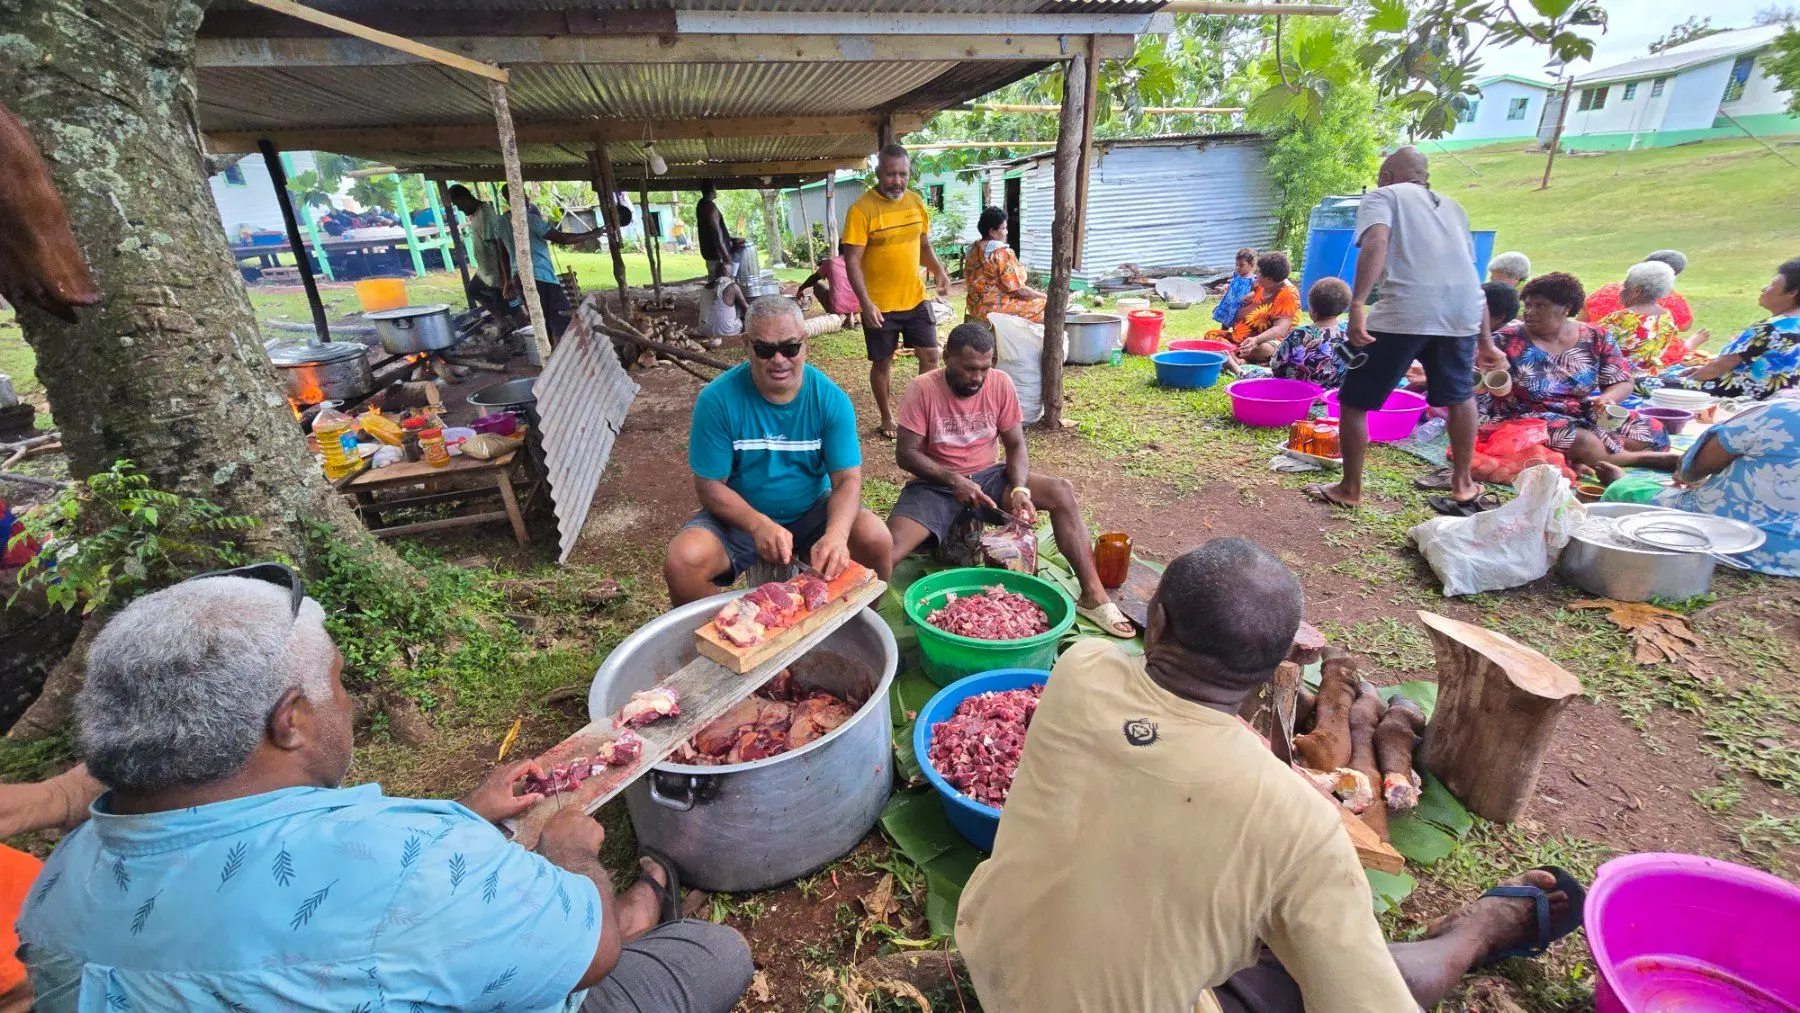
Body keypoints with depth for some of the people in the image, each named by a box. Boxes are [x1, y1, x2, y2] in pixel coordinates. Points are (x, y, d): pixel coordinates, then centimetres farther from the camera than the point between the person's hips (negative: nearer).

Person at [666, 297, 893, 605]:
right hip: (740, 516, -1)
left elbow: (847, 479, -15)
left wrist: (836, 533, -36)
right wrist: (759, 525, -30)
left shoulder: (831, 399, -11)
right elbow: (710, 485, -12)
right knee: (682, 562, -27)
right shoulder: (717, 399, -15)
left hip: (812, 513, 1)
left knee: (875, 537, -25)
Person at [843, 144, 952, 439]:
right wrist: (866, 303, -24)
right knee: (882, 362, 8)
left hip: (916, 299, 5)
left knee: (930, 355, 4)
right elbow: (852, 262, -15)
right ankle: (887, 418, 26)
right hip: (879, 305, -4)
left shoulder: (916, 202, 5)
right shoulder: (861, 209, -13)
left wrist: (939, 271, -3)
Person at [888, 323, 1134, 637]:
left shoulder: (1000, 383, -6)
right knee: (888, 549, -30)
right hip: (936, 483, -2)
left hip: (988, 476, 3)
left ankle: (1093, 596, -14)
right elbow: (905, 453, -14)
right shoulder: (922, 389, -14)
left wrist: (1019, 489, -22)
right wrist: (953, 480, -27)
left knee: (1062, 492, -19)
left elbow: (1015, 446, -3)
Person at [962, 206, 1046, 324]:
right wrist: (1044, 296, -4)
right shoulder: (1002, 254, -19)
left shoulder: (973, 250, 6)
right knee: (1045, 303, 3)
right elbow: (1019, 290, -19)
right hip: (997, 309, -9)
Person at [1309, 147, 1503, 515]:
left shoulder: (1381, 196, 14)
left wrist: (1357, 304, -21)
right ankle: (1463, 485, 38)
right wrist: (1485, 341, 36)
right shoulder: (1451, 206, 30)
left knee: (1353, 402, 10)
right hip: (1462, 309, 6)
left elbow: (1376, 243, -10)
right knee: (1459, 394, 29)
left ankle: (1349, 489, 18)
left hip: (1405, 311, -6)